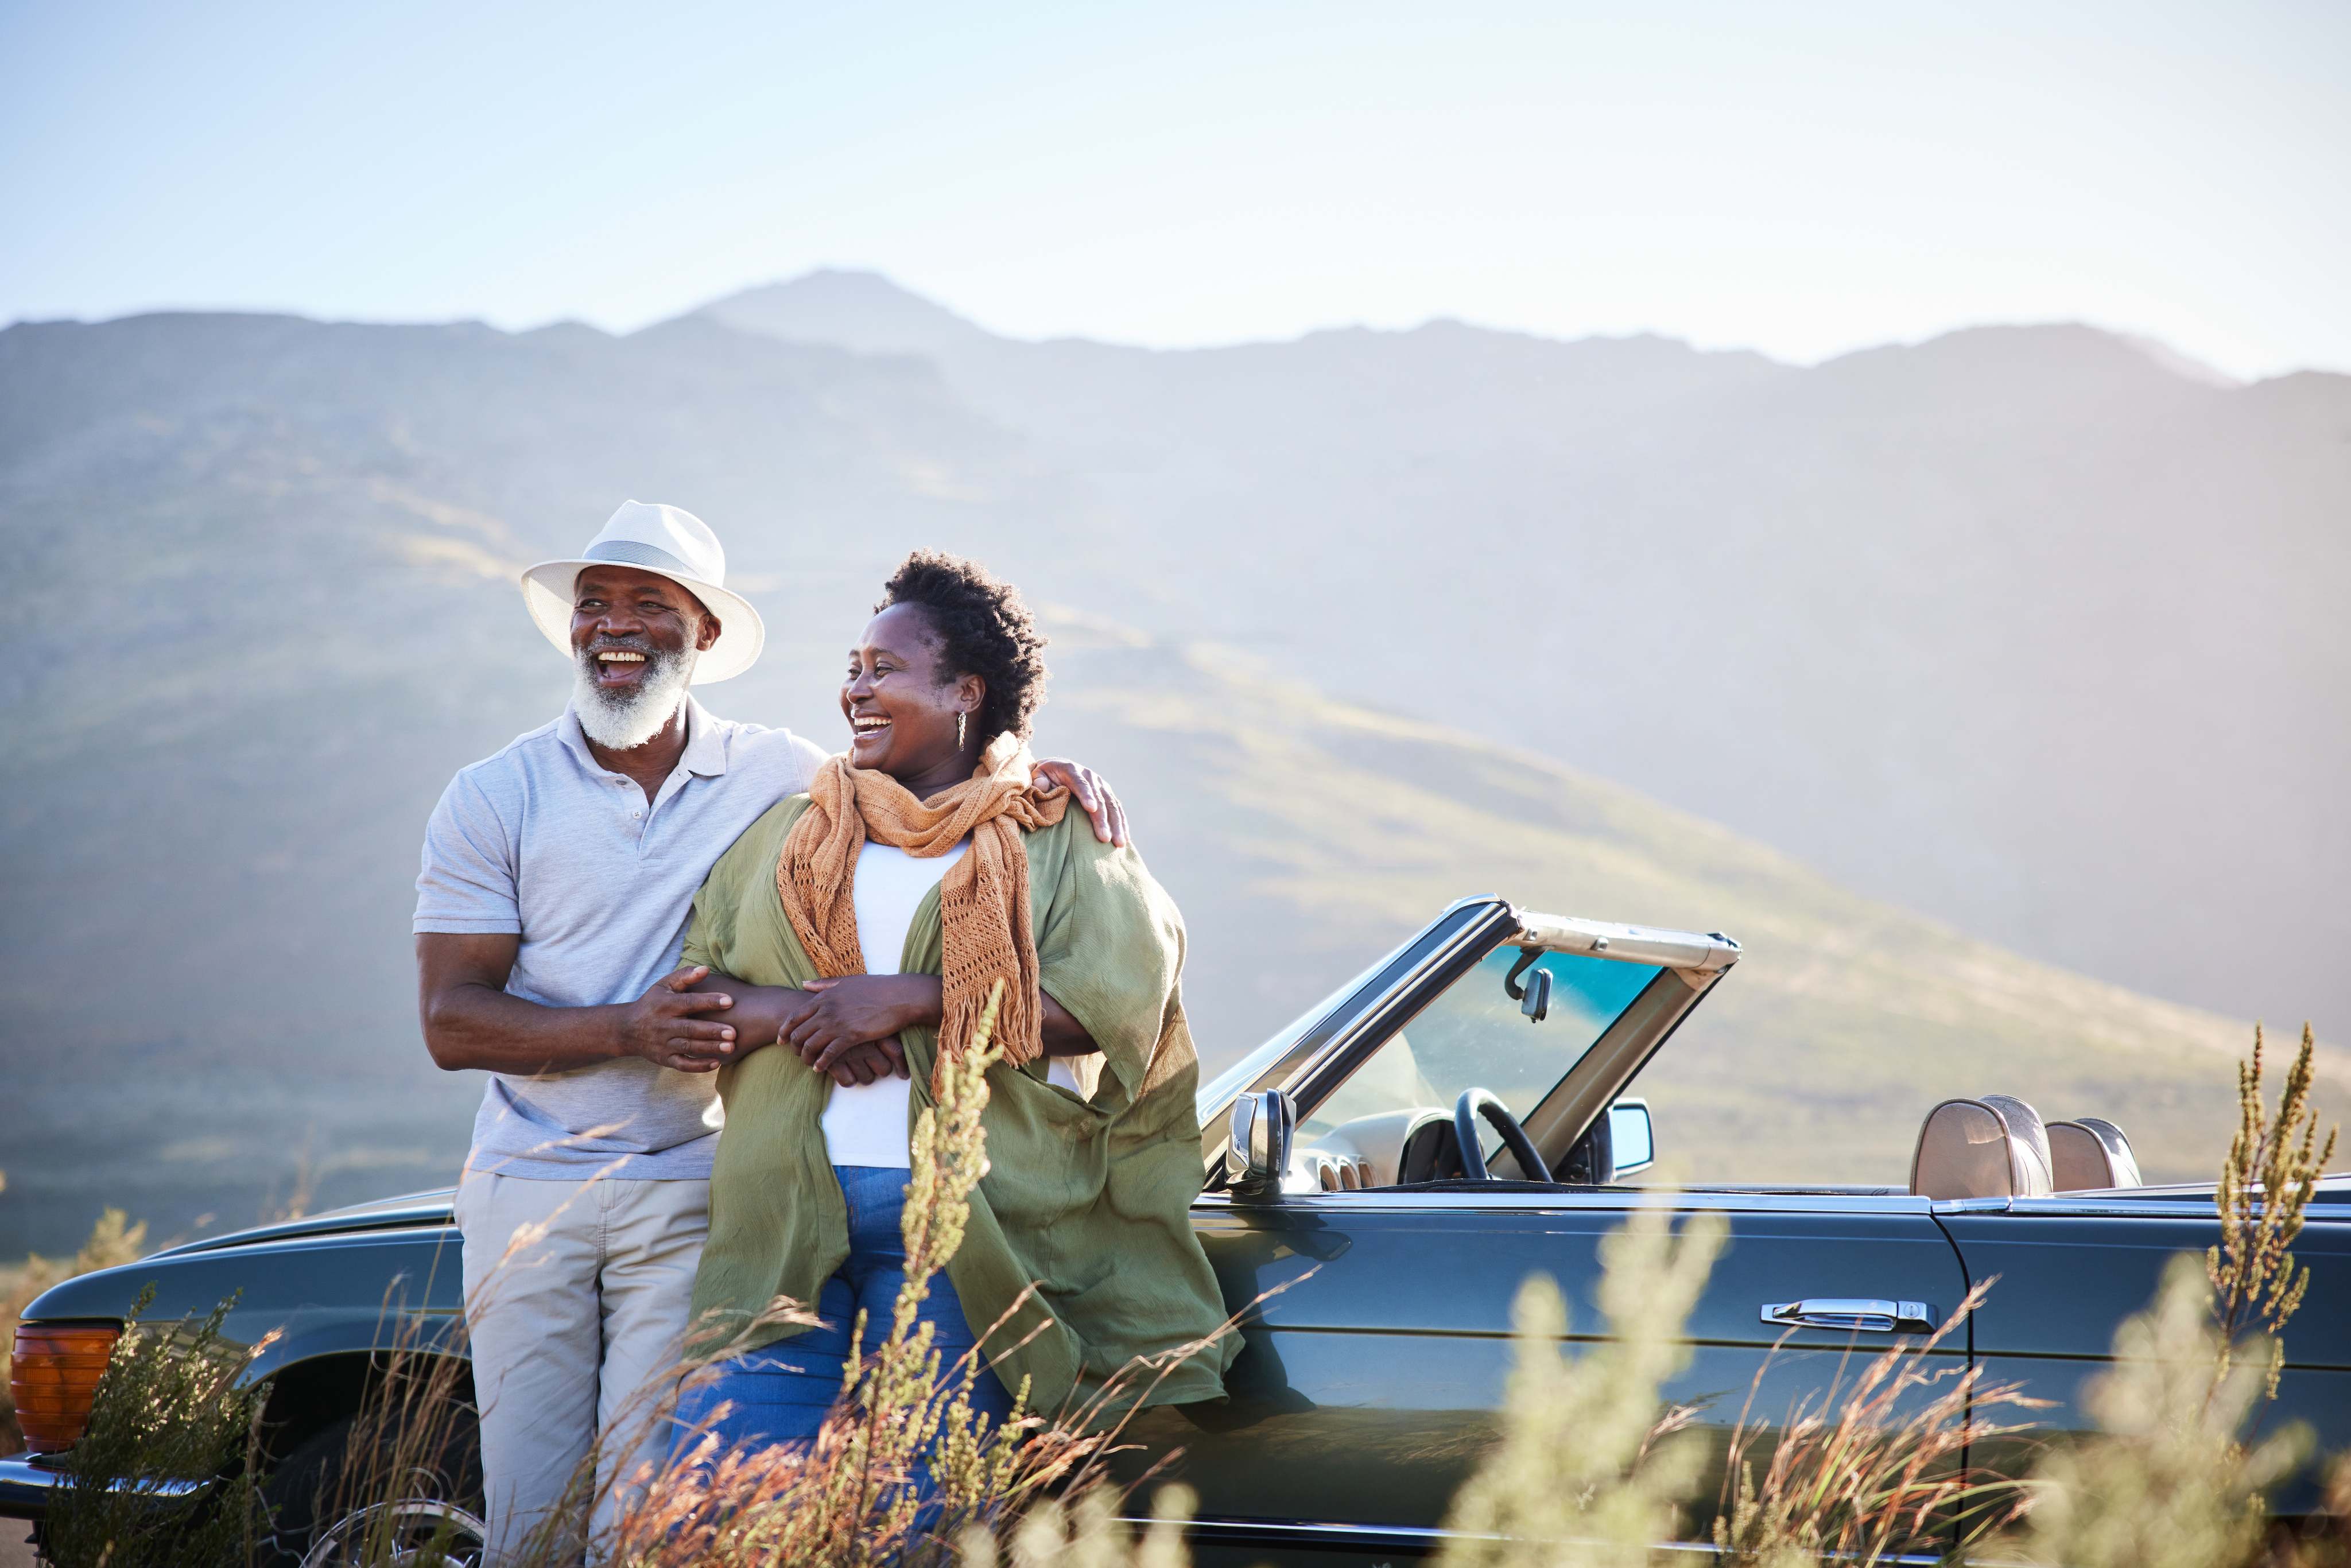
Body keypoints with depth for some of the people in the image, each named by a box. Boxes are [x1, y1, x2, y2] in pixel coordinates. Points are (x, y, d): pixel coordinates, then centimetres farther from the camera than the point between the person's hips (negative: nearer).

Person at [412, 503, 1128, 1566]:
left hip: (689, 1200, 0)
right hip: (526, 1193, 0)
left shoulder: (779, 777, 4)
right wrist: (628, 1030, -19)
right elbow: (450, 1020, -4)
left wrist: (1042, 777, -8)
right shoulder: (494, 799, 1)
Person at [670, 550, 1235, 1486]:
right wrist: (807, 1012, -10)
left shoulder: (1056, 839, 8)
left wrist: (908, 1000, -12)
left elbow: (1112, 1000, -9)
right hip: (786, 1226, 3)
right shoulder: (789, 836, 20)